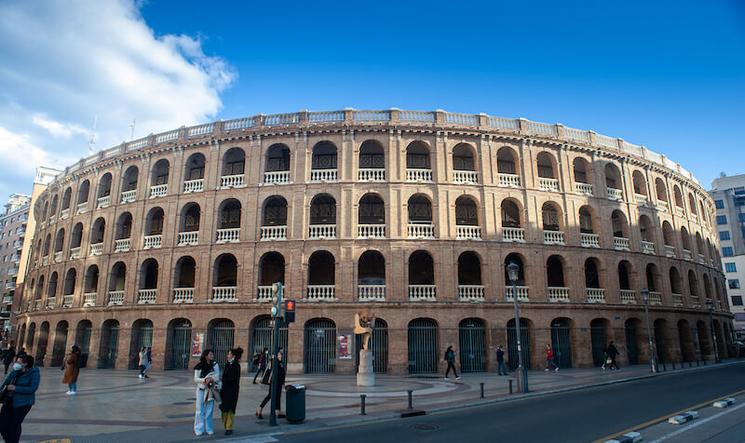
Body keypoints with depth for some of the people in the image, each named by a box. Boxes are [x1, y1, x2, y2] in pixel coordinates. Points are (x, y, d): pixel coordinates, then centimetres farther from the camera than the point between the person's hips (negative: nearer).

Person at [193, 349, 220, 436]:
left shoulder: (215, 365, 3)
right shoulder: (199, 366, 0)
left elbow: (217, 378, 0)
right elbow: (195, 379, -1)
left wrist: (211, 379, -20)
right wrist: (204, 380, -18)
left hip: (211, 389, 1)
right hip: (201, 389, -1)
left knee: (209, 409, 5)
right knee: (200, 409, 1)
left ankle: (209, 429, 15)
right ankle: (199, 429, 10)